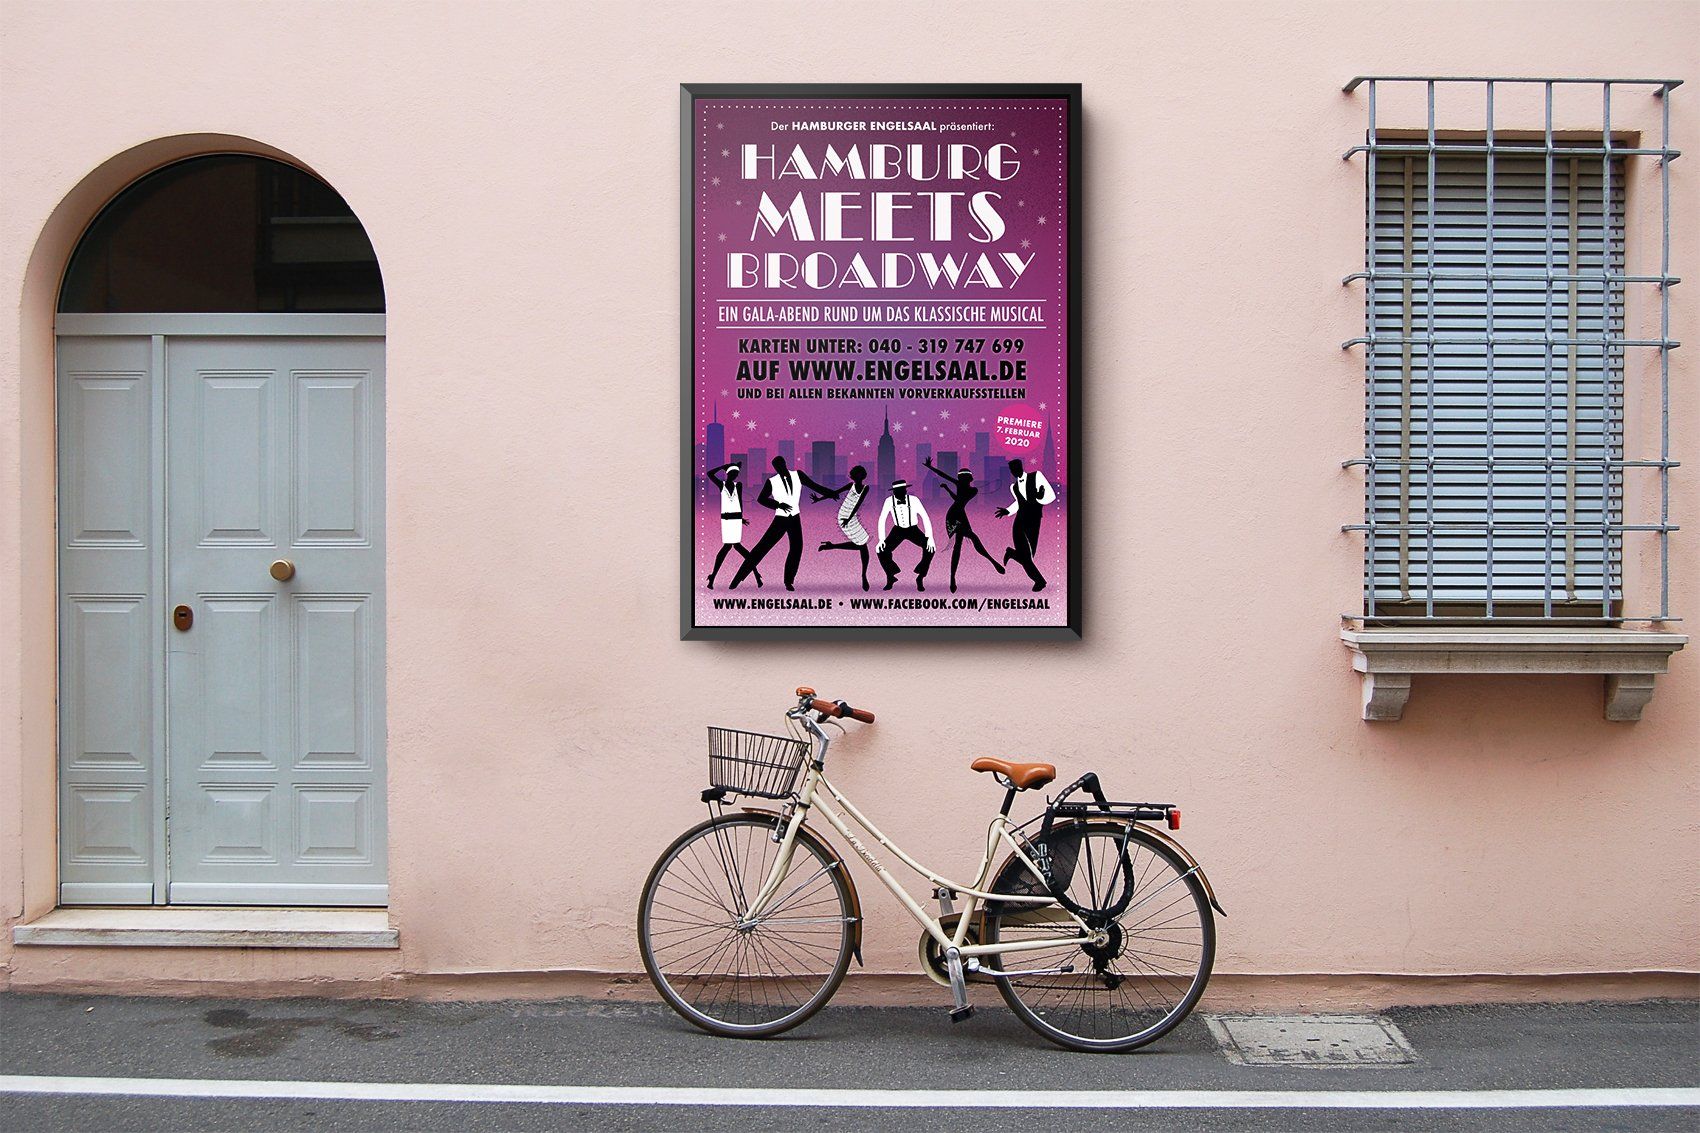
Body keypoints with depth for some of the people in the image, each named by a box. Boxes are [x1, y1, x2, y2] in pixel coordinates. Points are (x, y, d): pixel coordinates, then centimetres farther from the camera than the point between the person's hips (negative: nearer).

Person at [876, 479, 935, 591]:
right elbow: (882, 520, -11)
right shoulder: (889, 501, -19)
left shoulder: (914, 500, -25)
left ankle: (920, 578, -8)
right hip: (898, 531, 1)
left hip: (913, 530, -1)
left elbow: (925, 518, -22)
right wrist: (881, 539, -18)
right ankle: (890, 577, 10)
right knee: (882, 551, -18)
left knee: (930, 548, -27)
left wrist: (930, 538, -30)